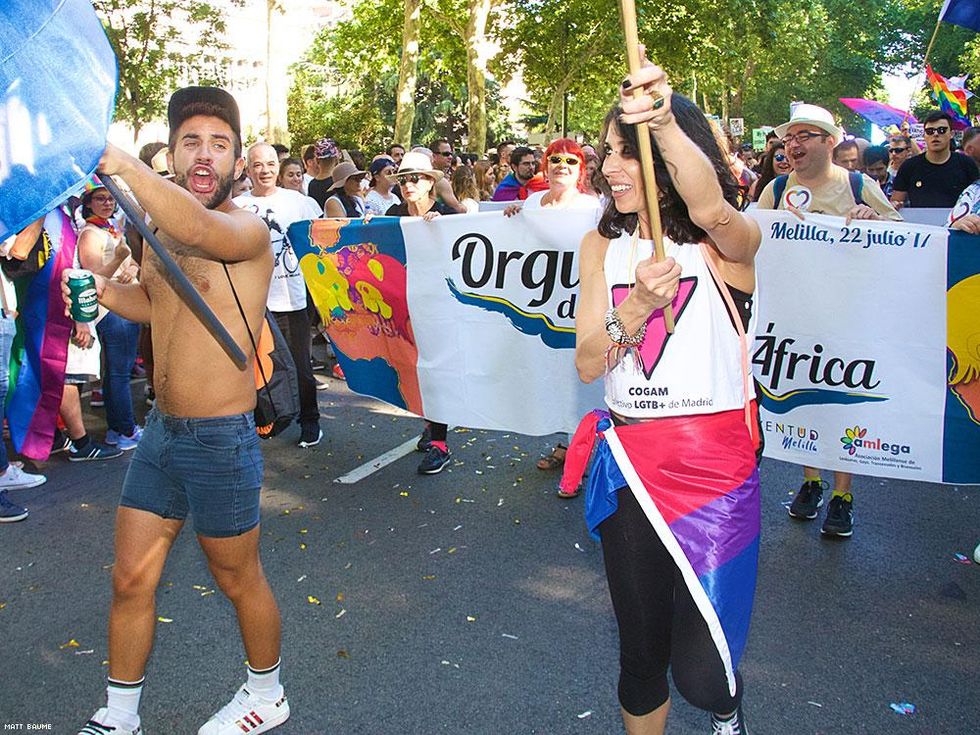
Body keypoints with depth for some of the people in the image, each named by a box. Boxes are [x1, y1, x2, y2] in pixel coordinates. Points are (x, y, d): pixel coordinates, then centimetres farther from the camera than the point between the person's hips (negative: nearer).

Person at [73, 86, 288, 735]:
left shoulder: (248, 230, -16)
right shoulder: (159, 231, 8)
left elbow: (197, 228, -40)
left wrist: (123, 162, -42)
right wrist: (97, 285, 9)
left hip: (220, 440, -7)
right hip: (159, 432, 7)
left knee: (238, 579, 12)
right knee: (131, 578, 14)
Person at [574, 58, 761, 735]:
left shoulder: (732, 243, -5)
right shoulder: (603, 246, 6)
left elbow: (710, 209, -32)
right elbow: (586, 364, -1)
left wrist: (665, 123, -48)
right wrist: (635, 309, -20)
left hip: (716, 463, -3)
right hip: (629, 463, 4)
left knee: (700, 673, -4)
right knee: (641, 653, 12)